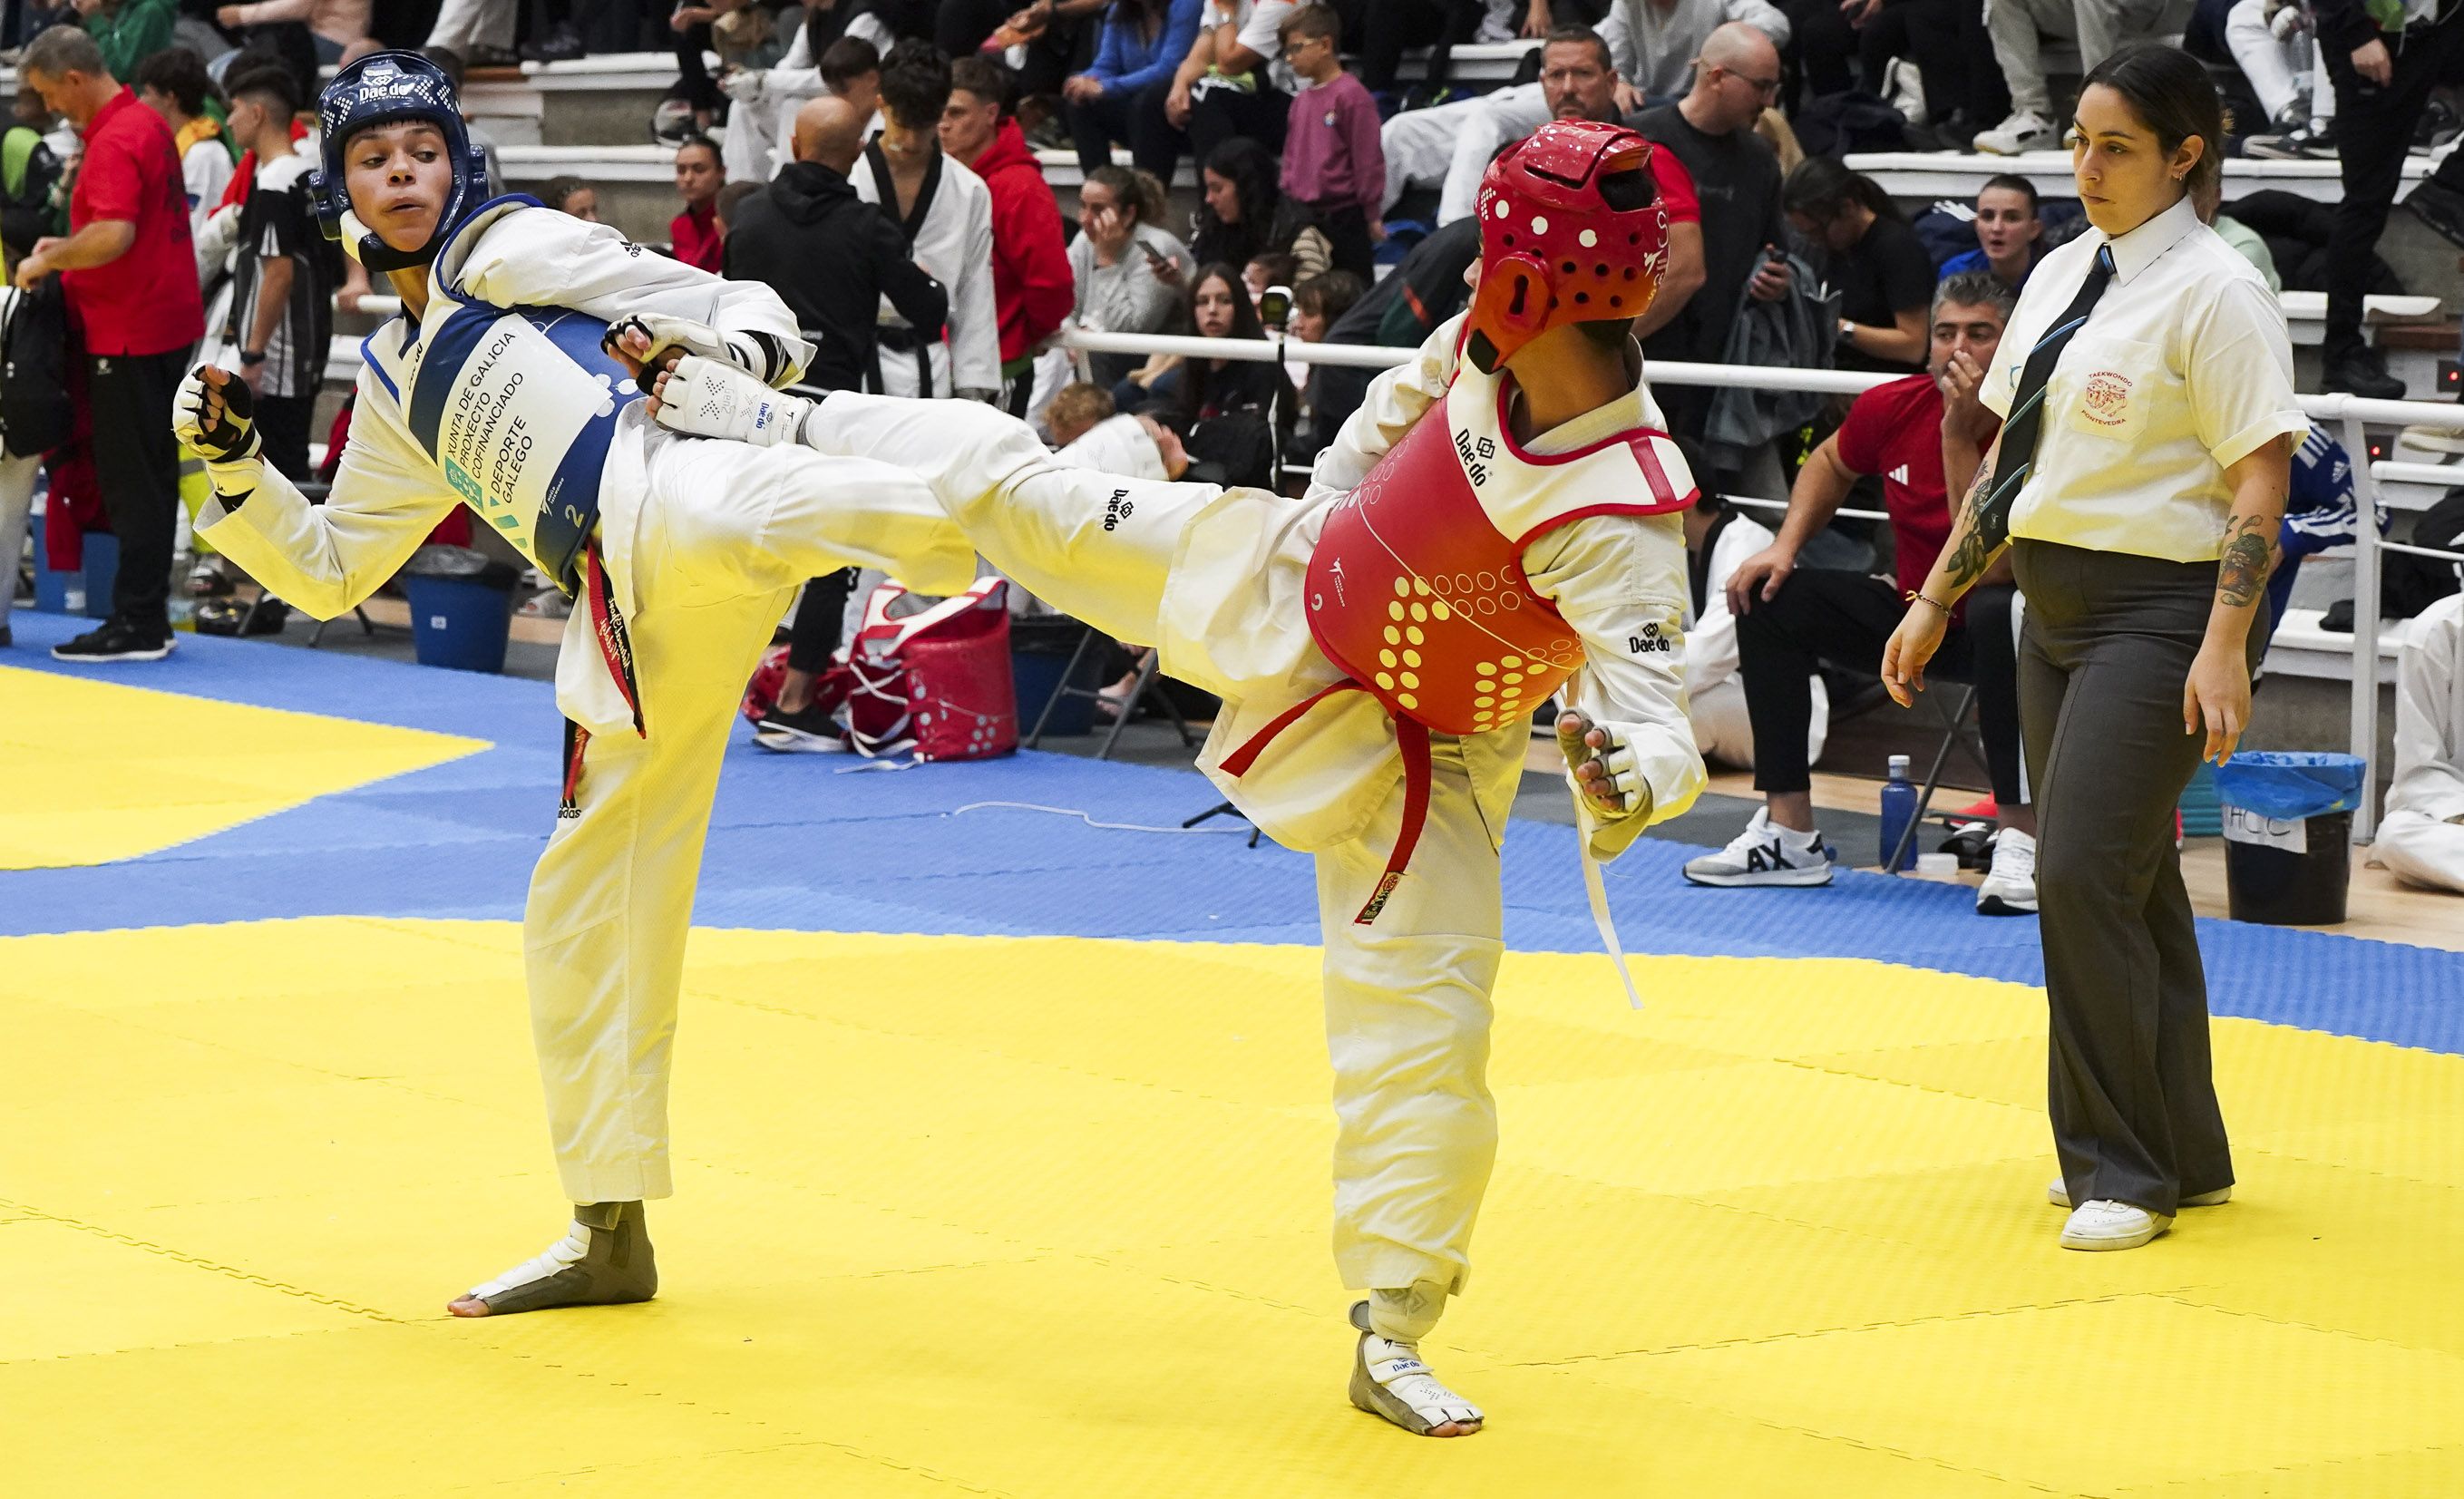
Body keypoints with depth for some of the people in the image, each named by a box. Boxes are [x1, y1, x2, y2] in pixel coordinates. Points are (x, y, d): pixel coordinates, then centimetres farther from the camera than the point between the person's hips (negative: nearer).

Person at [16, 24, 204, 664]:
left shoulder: (115, 141, -19)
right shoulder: (148, 123, 13)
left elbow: (114, 235, -30)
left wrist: (48, 259, -16)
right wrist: (67, 249, 13)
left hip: (129, 335, -10)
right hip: (167, 323, 10)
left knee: (132, 484, -5)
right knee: (149, 479, 12)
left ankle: (137, 626, -2)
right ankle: (146, 618, 16)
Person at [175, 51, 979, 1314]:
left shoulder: (507, 249, 10)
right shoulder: (397, 381, 28)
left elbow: (740, 312, 7)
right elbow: (327, 571, 33)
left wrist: (707, 346, -16)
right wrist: (234, 461, 19)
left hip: (672, 496, -7)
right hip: (631, 611, 7)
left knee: (722, 519, -45)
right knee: (582, 912, 12)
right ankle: (611, 1232, 24)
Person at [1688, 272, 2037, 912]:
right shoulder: (1895, 408, -8)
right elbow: (1831, 464, 17)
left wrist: (1958, 433, -35)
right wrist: (1786, 544, 1)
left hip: (1993, 629, -6)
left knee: (1998, 614, -40)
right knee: (1769, 598, -8)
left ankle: (2021, 839, -34)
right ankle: (1789, 836, -7)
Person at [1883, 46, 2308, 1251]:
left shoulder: (2213, 290, -11)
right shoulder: (2063, 273, 13)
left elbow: (2261, 475, -14)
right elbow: (2010, 453, 20)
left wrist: (2224, 644, -21)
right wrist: (1936, 599, 18)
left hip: (2159, 611, -8)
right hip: (2056, 608, 8)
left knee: (2086, 878, -14)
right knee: (2122, 886, 12)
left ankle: (2125, 1169, -3)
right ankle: (2181, 1152, 23)